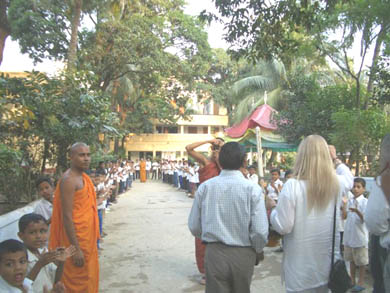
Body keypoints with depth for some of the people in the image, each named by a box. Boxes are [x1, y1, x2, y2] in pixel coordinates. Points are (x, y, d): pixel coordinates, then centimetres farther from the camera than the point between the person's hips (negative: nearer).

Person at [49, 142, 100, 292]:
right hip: (76, 239, -9)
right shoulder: (69, 180, -18)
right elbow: (67, 217, -22)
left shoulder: (82, 177, 10)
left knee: (89, 278, 19)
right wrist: (76, 249, -22)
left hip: (87, 238, 9)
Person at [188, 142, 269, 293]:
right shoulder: (253, 189, -13)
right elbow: (260, 231, -15)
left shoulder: (205, 187, -7)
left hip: (214, 253, 0)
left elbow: (194, 227, -2)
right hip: (243, 254, 0)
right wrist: (257, 251, 6)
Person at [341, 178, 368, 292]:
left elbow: (364, 218, -16)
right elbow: (344, 216, 0)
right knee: (351, 260, 17)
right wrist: (344, 205, -14)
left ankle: (361, 283, 18)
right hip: (349, 235, 6)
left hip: (360, 236, -5)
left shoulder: (365, 201, -9)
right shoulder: (349, 201, 5)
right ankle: (352, 281, 29)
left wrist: (357, 211, -35)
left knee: (361, 261, 6)